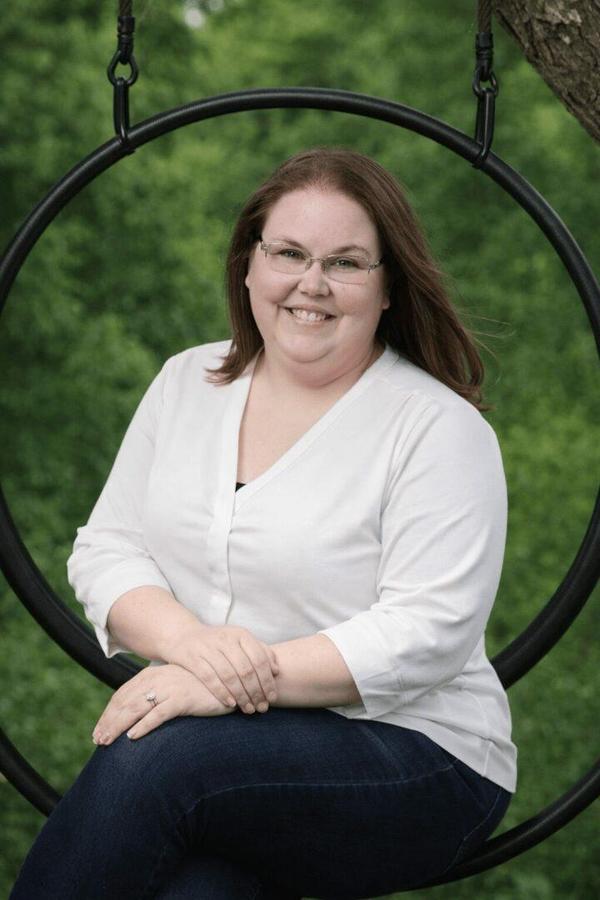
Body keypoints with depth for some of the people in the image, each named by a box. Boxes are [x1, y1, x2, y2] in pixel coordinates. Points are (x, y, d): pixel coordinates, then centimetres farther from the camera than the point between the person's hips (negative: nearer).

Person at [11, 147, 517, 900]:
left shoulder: (438, 427, -7)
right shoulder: (187, 381, 11)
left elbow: (429, 632, -16)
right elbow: (105, 549, 8)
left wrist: (255, 676, -25)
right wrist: (186, 638, -14)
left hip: (413, 754, -4)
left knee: (151, 763, -31)